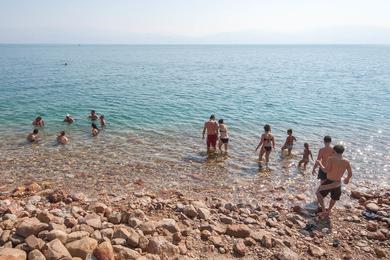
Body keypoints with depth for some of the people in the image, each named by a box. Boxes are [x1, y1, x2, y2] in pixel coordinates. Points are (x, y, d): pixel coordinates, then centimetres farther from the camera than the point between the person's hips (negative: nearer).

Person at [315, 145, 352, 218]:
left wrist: (320, 163, -6)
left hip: (329, 182, -4)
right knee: (334, 198, 29)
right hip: (338, 183, 4)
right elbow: (350, 174, 4)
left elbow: (326, 170, -23)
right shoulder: (346, 161, -3)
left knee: (319, 194, 18)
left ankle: (324, 211, 14)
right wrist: (347, 179, 25)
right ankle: (328, 210, 45)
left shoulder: (331, 159, -16)